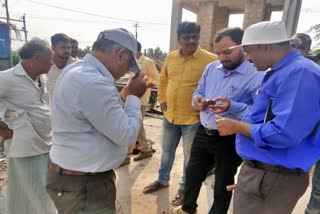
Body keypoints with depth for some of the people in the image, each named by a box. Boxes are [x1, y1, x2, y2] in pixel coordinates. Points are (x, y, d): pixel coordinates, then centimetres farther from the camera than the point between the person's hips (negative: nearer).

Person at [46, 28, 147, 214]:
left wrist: (127, 96, 5)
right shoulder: (94, 83, -28)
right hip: (84, 185, -9)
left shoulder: (78, 70, 5)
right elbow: (126, 135, -21)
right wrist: (134, 96, -11)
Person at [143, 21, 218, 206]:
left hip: (193, 118, -5)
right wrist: (162, 99, 10)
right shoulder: (171, 57, 4)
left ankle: (184, 188, 33)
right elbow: (163, 80, 16)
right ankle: (163, 180, 43)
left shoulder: (210, 59, -13)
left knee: (190, 155, 11)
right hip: (170, 115, 6)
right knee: (167, 149, 21)